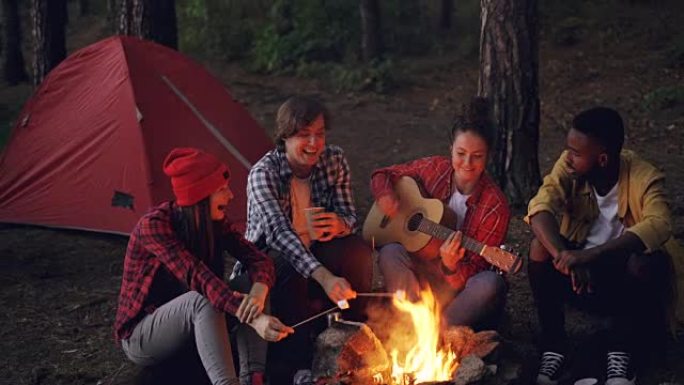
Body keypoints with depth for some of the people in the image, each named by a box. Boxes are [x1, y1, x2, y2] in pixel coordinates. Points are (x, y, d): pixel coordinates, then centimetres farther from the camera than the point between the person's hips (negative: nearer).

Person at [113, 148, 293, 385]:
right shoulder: (154, 225, -25)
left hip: (190, 328, 7)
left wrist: (258, 293, -38)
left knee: (250, 287, -17)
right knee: (202, 300, -36)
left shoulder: (214, 223, -5)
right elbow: (198, 278, -37)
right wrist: (253, 318, -48)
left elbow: (258, 259, -13)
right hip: (139, 338, -6)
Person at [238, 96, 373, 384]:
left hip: (314, 252, 4)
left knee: (357, 252, -26)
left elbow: (349, 215, -1)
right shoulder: (263, 174, -23)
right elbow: (279, 232, -37)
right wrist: (324, 277, -52)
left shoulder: (335, 160, -7)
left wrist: (341, 225, -30)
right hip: (269, 259, -4)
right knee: (293, 281, -37)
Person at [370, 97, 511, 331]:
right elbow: (382, 176, 10)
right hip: (420, 274, 2)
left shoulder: (494, 206, -14)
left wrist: (451, 266, -36)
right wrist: (385, 196, -13)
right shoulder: (433, 169, -4)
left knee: (491, 284, -35)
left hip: (459, 281, -2)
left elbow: (475, 270, -14)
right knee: (390, 253, -28)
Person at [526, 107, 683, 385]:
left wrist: (592, 254, -50)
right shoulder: (569, 166, -13)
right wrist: (563, 256, -46)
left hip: (625, 273, -2)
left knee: (644, 261, -34)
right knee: (540, 246, -25)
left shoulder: (644, 178, -21)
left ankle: (620, 353, -16)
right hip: (580, 271, 3)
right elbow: (540, 207, -27)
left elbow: (659, 226, -39)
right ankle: (553, 348, -17)